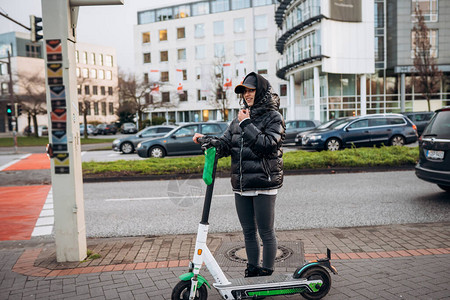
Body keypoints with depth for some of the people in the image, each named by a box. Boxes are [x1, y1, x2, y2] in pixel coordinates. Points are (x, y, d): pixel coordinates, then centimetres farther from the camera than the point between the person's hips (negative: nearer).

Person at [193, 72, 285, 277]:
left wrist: (247, 124, -15)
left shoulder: (273, 117, -4)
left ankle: (267, 274, 18)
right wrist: (208, 141, -10)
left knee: (266, 233, 3)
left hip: (263, 185, -6)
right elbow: (225, 145, 8)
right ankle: (252, 271, 30)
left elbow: (267, 145, -18)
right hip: (241, 185, 6)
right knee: (248, 232, 15)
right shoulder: (240, 119, 14)